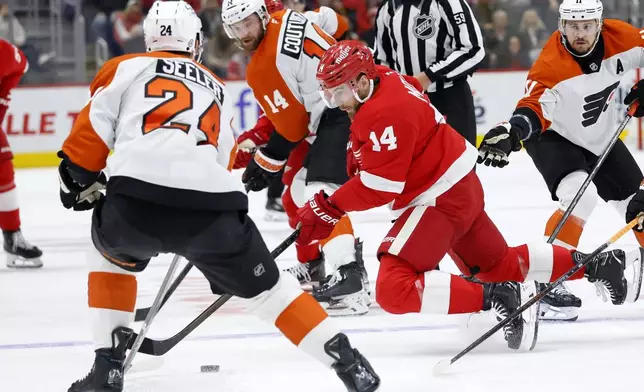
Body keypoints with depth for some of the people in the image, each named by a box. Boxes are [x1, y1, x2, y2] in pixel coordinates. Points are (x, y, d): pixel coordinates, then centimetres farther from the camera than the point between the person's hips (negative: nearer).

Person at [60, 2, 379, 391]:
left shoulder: (127, 67, 22)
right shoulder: (217, 89, 34)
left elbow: (95, 126, 11)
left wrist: (81, 181, 28)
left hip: (136, 200, -2)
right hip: (212, 206, 2)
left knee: (110, 253, 32)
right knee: (266, 285, 22)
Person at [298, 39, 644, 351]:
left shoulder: (386, 113, -25)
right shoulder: (383, 80, 5)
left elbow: (380, 187, -25)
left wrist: (327, 207, -20)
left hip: (441, 200, -11)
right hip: (462, 186, 11)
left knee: (394, 289, -19)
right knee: (500, 264, 25)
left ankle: (499, 298, -23)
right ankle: (598, 264, 28)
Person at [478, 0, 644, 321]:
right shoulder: (550, 66, -33)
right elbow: (534, 107, -41)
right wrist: (511, 133, -60)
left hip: (602, 138, 6)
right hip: (554, 138, -6)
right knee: (581, 195, -31)